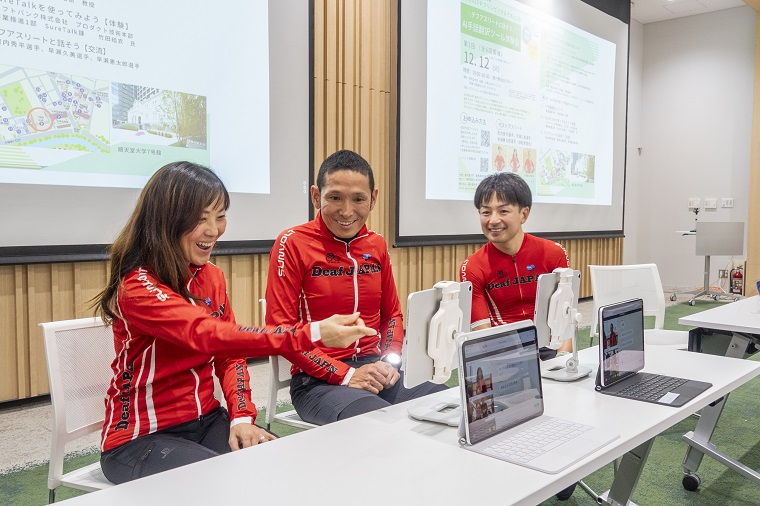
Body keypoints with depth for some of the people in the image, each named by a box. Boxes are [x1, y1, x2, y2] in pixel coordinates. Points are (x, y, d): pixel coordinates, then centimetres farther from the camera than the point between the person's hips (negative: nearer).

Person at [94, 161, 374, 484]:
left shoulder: (211, 276, 4)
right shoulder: (138, 288, -20)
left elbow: (229, 353, 5)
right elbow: (213, 335, -34)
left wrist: (242, 417, -12)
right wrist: (313, 334, -42)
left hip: (206, 421, 6)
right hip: (141, 438, -6)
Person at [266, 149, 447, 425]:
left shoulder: (377, 244, 8)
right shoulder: (293, 243, -8)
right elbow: (281, 330, -11)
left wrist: (391, 360, -1)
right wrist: (345, 374, -16)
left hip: (374, 369, 6)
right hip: (317, 380, -5)